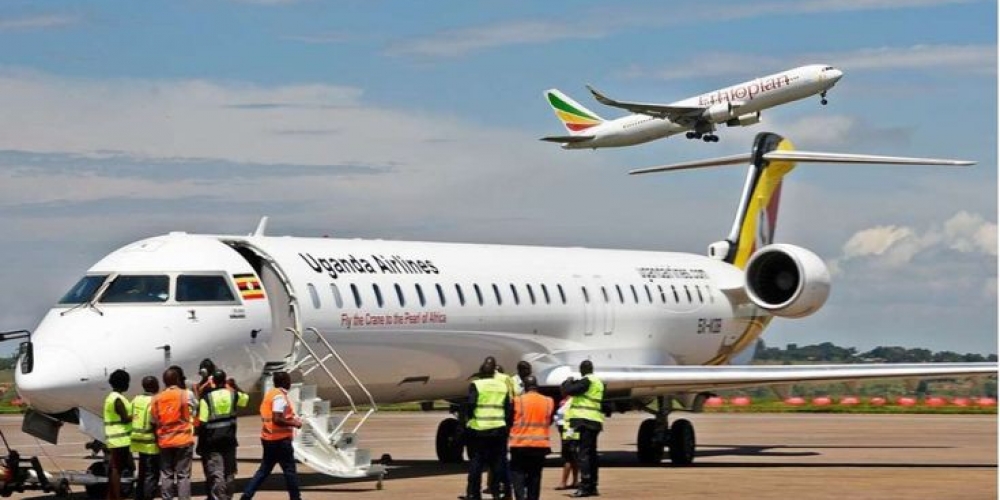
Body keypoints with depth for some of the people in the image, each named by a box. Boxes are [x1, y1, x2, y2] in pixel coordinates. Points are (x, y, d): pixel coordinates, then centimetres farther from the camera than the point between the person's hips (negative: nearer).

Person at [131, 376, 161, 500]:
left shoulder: (136, 400, 8)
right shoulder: (154, 401, -16)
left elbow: (131, 418, 8)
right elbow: (154, 423, -21)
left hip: (139, 442, 8)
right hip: (151, 443, -8)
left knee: (142, 473, 19)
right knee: (152, 474, -2)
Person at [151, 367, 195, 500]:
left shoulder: (157, 398, 5)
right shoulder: (186, 394, -4)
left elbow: (153, 421, 8)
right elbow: (191, 413, 2)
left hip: (164, 441, 3)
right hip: (183, 440, -3)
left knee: (166, 474, 9)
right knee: (183, 475, -2)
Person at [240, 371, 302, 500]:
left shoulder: (270, 394, 14)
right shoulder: (280, 396, -16)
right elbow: (277, 419, -24)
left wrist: (291, 420, 16)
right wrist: (294, 423, -14)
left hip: (269, 438, 9)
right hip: (280, 439, -9)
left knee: (264, 470, 11)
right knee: (289, 470, 1)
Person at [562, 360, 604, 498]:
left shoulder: (586, 381, -11)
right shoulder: (598, 382, 19)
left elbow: (570, 390, -18)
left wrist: (569, 383, 2)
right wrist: (574, 384, 18)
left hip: (586, 420, -10)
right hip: (595, 421, 10)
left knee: (583, 454, -12)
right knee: (592, 454, 14)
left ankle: (585, 487, -18)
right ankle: (592, 486, 18)